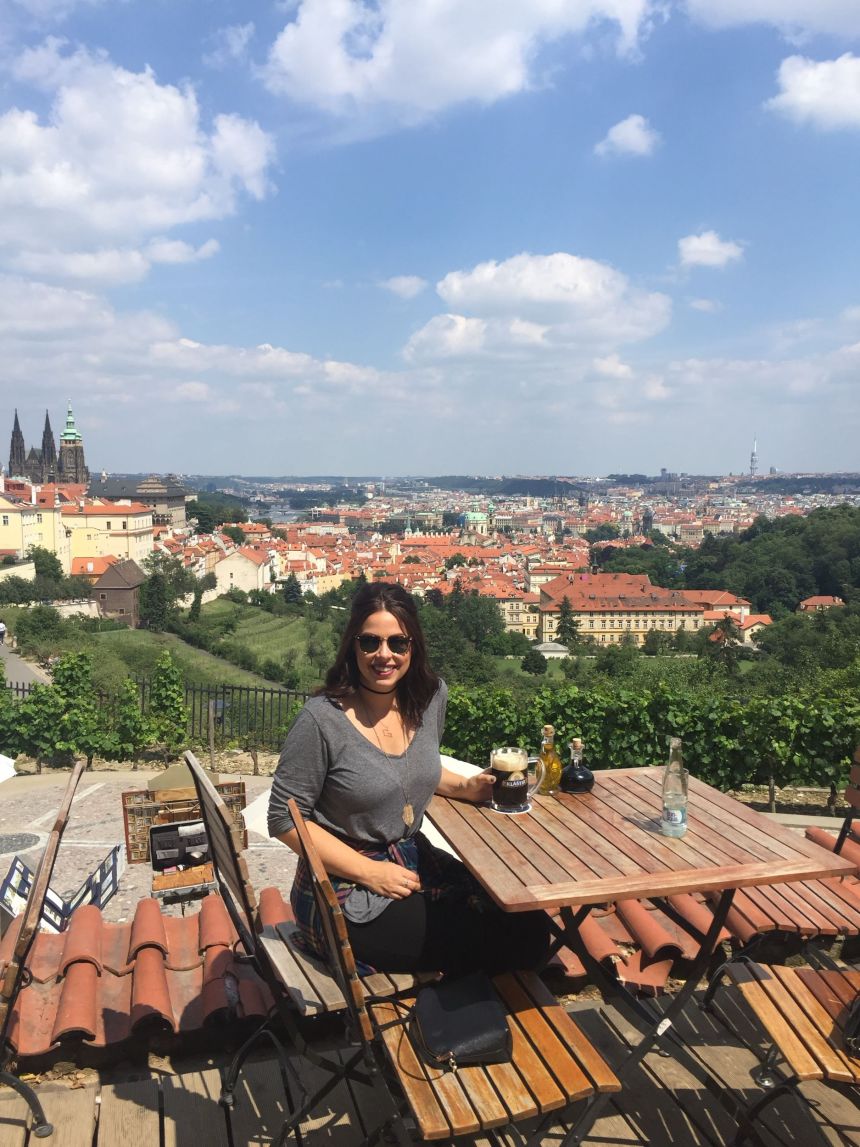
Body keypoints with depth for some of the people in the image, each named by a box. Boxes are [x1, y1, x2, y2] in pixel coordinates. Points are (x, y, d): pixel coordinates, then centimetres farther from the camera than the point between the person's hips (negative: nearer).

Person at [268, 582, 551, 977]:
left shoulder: (431, 695, -1)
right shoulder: (321, 719, -21)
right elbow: (285, 820, -15)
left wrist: (465, 787, -1)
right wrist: (370, 872, -18)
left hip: (416, 860, 7)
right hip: (343, 888, -6)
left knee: (529, 930, -5)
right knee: (482, 947, -15)